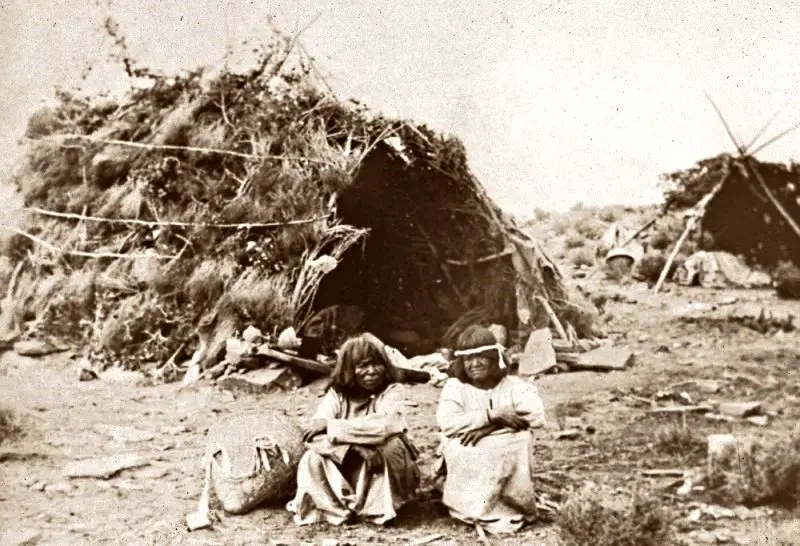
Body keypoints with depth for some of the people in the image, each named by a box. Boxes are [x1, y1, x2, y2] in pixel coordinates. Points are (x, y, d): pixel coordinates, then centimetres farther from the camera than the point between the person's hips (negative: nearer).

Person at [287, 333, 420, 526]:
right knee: (312, 460, -24)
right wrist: (354, 448, -36)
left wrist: (332, 426, -26)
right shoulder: (337, 393, -3)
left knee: (391, 444, -31)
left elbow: (382, 427, -31)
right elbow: (315, 434, -18)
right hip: (344, 470, 1)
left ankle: (377, 507, -12)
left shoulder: (393, 392, -10)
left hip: (381, 473, -1)